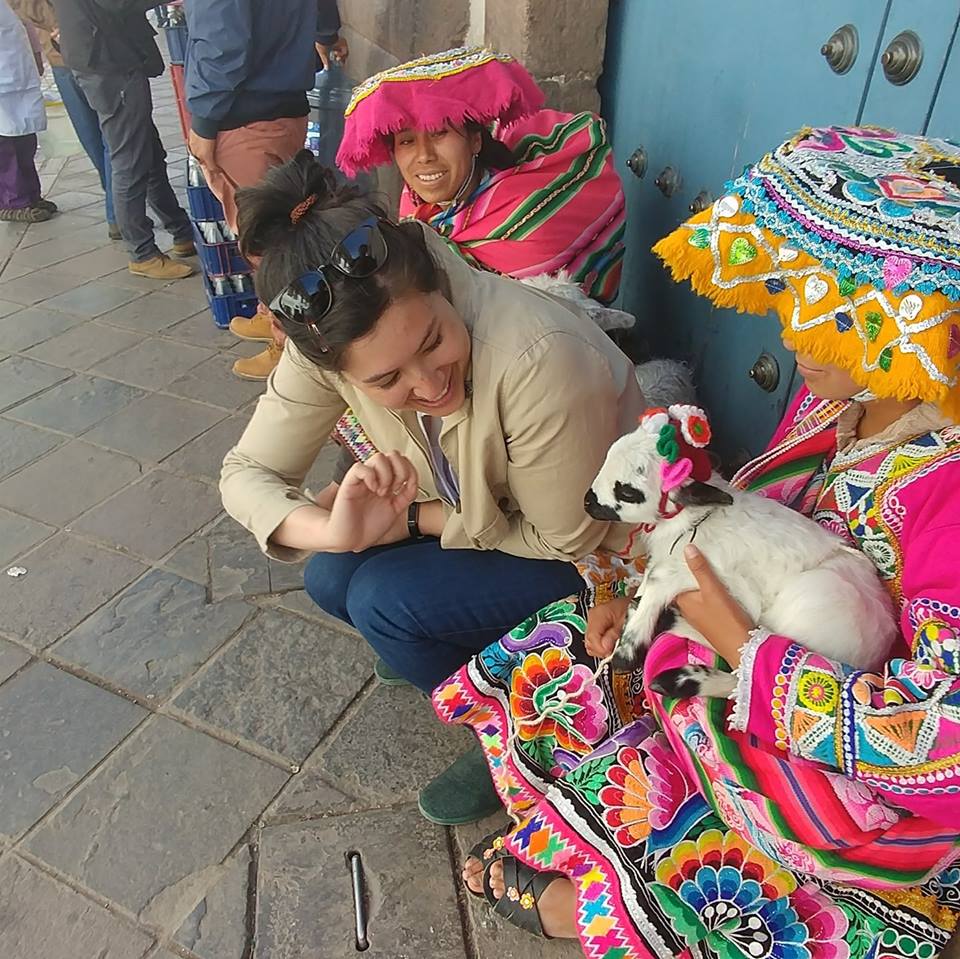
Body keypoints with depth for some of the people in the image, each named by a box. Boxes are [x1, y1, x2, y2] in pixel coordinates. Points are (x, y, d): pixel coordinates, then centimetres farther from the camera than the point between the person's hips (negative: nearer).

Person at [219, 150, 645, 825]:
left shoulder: (537, 358, -39)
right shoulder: (332, 345, -22)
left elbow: (568, 541, -24)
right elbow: (246, 472, -14)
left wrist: (415, 519, -20)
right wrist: (334, 530, -34)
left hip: (604, 546, -5)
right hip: (489, 506, 6)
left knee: (385, 599, -21)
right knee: (331, 579, -11)